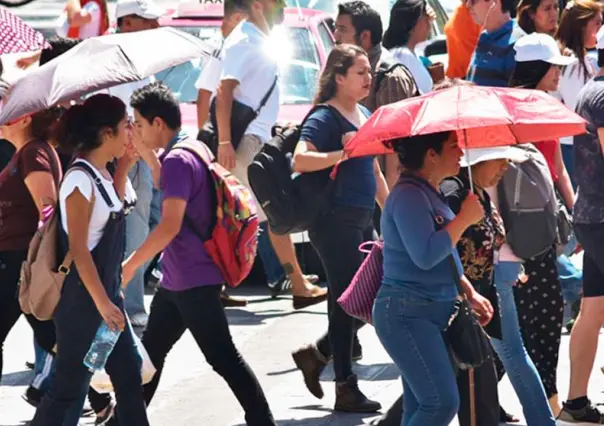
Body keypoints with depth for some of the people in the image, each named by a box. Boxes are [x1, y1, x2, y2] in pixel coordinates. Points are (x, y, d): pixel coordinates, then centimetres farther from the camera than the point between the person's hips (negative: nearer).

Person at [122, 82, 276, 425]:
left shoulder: (177, 161, -20)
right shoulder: (193, 151, 10)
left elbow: (170, 225, -27)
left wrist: (130, 265, -22)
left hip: (194, 280, -11)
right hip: (177, 279, 11)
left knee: (223, 357, -7)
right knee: (151, 351, 18)